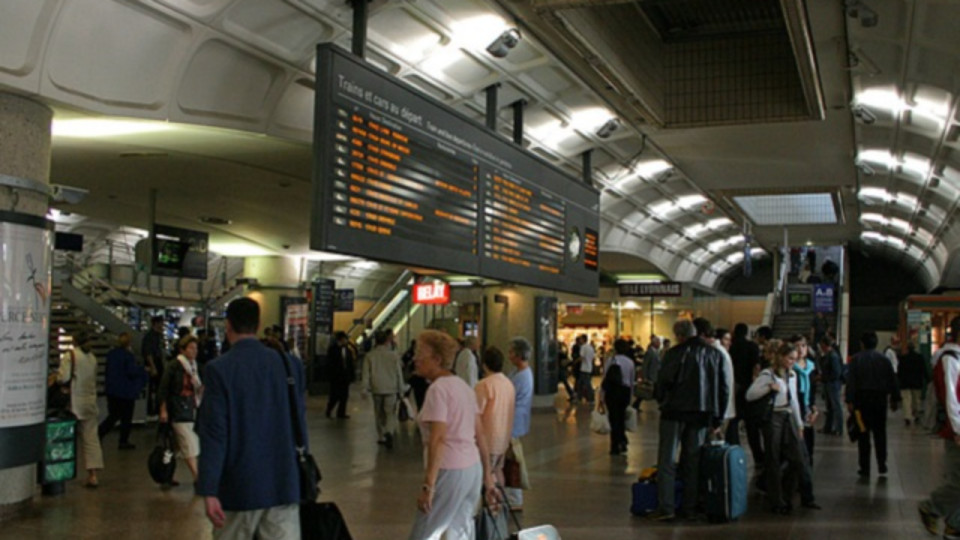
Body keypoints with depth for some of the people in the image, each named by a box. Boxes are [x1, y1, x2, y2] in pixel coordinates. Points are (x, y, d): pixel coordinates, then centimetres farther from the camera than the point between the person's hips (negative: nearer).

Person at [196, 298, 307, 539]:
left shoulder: (219, 369, -9)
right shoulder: (290, 365, 2)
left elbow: (214, 433, -12)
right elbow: (299, 425, 8)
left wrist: (209, 491, -10)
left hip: (238, 488, -2)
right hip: (284, 485, 2)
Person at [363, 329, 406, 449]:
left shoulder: (370, 355, -2)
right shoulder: (393, 356, -4)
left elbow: (366, 373, 0)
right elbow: (399, 374, 0)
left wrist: (366, 388, 6)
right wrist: (400, 389, 9)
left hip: (377, 389, 2)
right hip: (391, 389, -2)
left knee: (379, 414, 15)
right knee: (391, 413, 0)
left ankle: (381, 437, 22)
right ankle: (389, 432, -24)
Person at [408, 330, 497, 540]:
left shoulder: (438, 389, -13)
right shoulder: (463, 385, 12)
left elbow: (438, 440, -21)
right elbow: (480, 436, 13)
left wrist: (428, 485, -23)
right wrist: (488, 475, 18)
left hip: (449, 471, -9)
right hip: (473, 468, 9)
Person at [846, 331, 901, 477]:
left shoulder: (856, 359, -3)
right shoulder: (884, 359, 4)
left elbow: (851, 381, -10)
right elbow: (893, 381, 5)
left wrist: (849, 401, -11)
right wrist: (895, 399, 11)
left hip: (862, 399, -2)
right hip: (880, 399, 2)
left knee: (863, 434, 3)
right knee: (880, 432, 12)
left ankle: (865, 467, 4)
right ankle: (881, 463, 5)